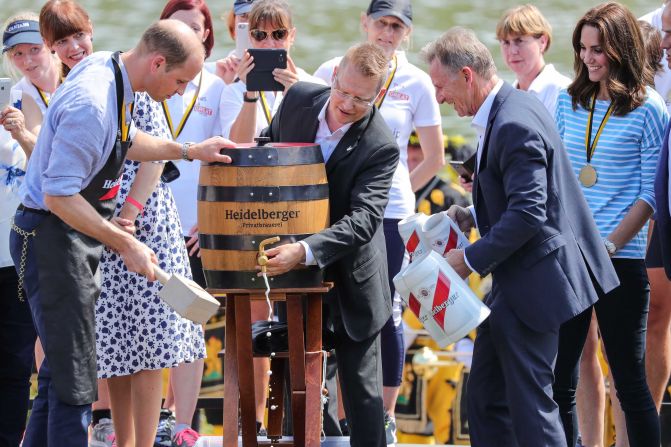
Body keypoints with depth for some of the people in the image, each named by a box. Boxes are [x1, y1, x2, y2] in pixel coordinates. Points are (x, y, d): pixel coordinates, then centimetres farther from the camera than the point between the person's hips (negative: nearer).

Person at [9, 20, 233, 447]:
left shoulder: (105, 68, 4)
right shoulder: (92, 105, -27)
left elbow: (125, 141, 25)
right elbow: (59, 195, -27)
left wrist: (189, 151, 23)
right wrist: (126, 244, -23)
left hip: (74, 238, 10)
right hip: (52, 240, -10)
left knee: (61, 372, 15)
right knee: (74, 381, -7)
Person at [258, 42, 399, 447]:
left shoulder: (380, 147, -24)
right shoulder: (299, 99, -9)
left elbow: (362, 220, -33)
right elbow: (268, 145, 12)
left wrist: (305, 250, -46)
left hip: (349, 276, -5)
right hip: (294, 263, 5)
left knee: (361, 386, 2)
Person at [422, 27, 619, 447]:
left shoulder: (515, 125, -22)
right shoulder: (512, 106, 10)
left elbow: (527, 215, -27)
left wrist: (471, 259, -19)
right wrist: (474, 217, 9)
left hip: (532, 282, -11)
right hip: (513, 283, 11)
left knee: (530, 401, -5)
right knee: (485, 397, 14)